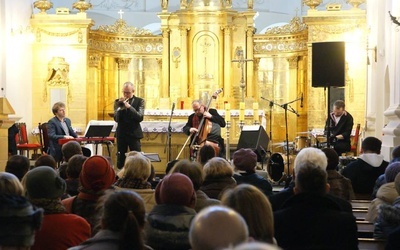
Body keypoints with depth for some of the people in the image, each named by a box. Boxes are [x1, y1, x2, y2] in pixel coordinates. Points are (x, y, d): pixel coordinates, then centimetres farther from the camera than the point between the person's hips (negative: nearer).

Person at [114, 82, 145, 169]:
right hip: (121, 133, 2)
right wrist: (119, 107, -17)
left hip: (134, 133, -2)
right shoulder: (118, 102, 7)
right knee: (120, 159, 6)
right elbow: (116, 119, -2)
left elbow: (140, 118, -11)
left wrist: (129, 106, -20)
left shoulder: (139, 101, 1)